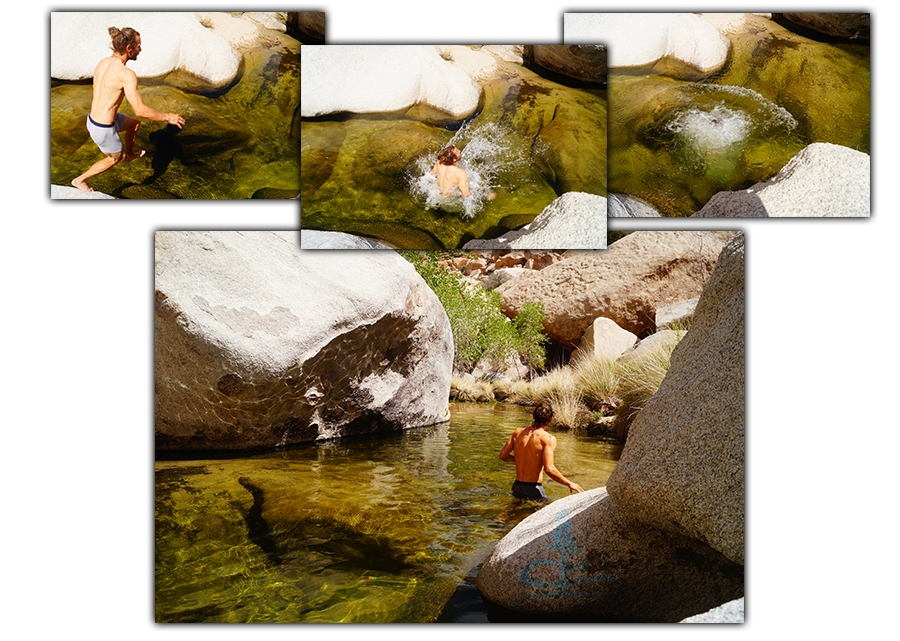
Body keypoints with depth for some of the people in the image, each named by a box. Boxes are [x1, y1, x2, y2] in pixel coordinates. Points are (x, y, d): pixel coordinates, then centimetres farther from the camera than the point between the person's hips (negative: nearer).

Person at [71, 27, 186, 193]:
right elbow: (140, 111, -28)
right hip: (104, 130, -8)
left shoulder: (103, 63, -1)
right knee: (115, 157, 24)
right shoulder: (127, 74, -28)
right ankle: (80, 180, 34)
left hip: (92, 118, 8)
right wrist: (167, 117, -16)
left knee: (134, 124, 30)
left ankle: (130, 154, 56)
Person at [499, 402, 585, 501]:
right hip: (534, 489, -5)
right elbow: (549, 469, -20)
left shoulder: (518, 432, 4)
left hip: (517, 488, 5)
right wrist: (569, 484, -7)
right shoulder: (548, 438, -11)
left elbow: (503, 455, 9)